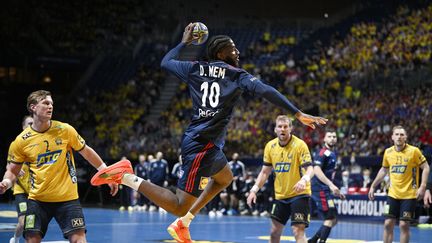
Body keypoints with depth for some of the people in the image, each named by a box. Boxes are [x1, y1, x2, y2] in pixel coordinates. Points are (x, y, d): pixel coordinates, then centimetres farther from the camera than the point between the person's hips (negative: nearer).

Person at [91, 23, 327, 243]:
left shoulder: (196, 68, 11)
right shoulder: (237, 75, -5)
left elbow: (165, 62, 25)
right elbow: (266, 91, -20)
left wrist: (184, 42, 37)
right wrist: (299, 114, -21)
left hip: (195, 140, 9)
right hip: (203, 145, -9)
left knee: (225, 178, 33)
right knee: (179, 206, -8)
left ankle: (183, 224, 25)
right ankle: (126, 176, -16)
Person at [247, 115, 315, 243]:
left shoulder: (299, 145, -15)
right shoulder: (270, 146, 1)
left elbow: (309, 168, -23)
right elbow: (265, 172, 9)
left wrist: (304, 179, -44)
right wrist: (254, 190, -1)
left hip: (299, 194, -6)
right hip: (280, 195, 6)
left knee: (298, 231, -17)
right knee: (275, 231, 13)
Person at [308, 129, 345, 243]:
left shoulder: (333, 154, 18)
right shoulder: (322, 152, -11)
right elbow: (316, 170, -25)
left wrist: (336, 191, 24)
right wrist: (331, 185, -33)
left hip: (326, 189, 9)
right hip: (320, 189, -9)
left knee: (334, 220, 11)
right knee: (330, 218, -14)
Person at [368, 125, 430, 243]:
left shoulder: (414, 151, -10)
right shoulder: (388, 152, 3)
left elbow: (425, 168, -7)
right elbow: (383, 170, 17)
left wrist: (422, 187, -17)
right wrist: (373, 186, 16)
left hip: (409, 195, -4)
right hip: (393, 194, 4)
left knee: (404, 225, -5)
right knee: (388, 224, 2)